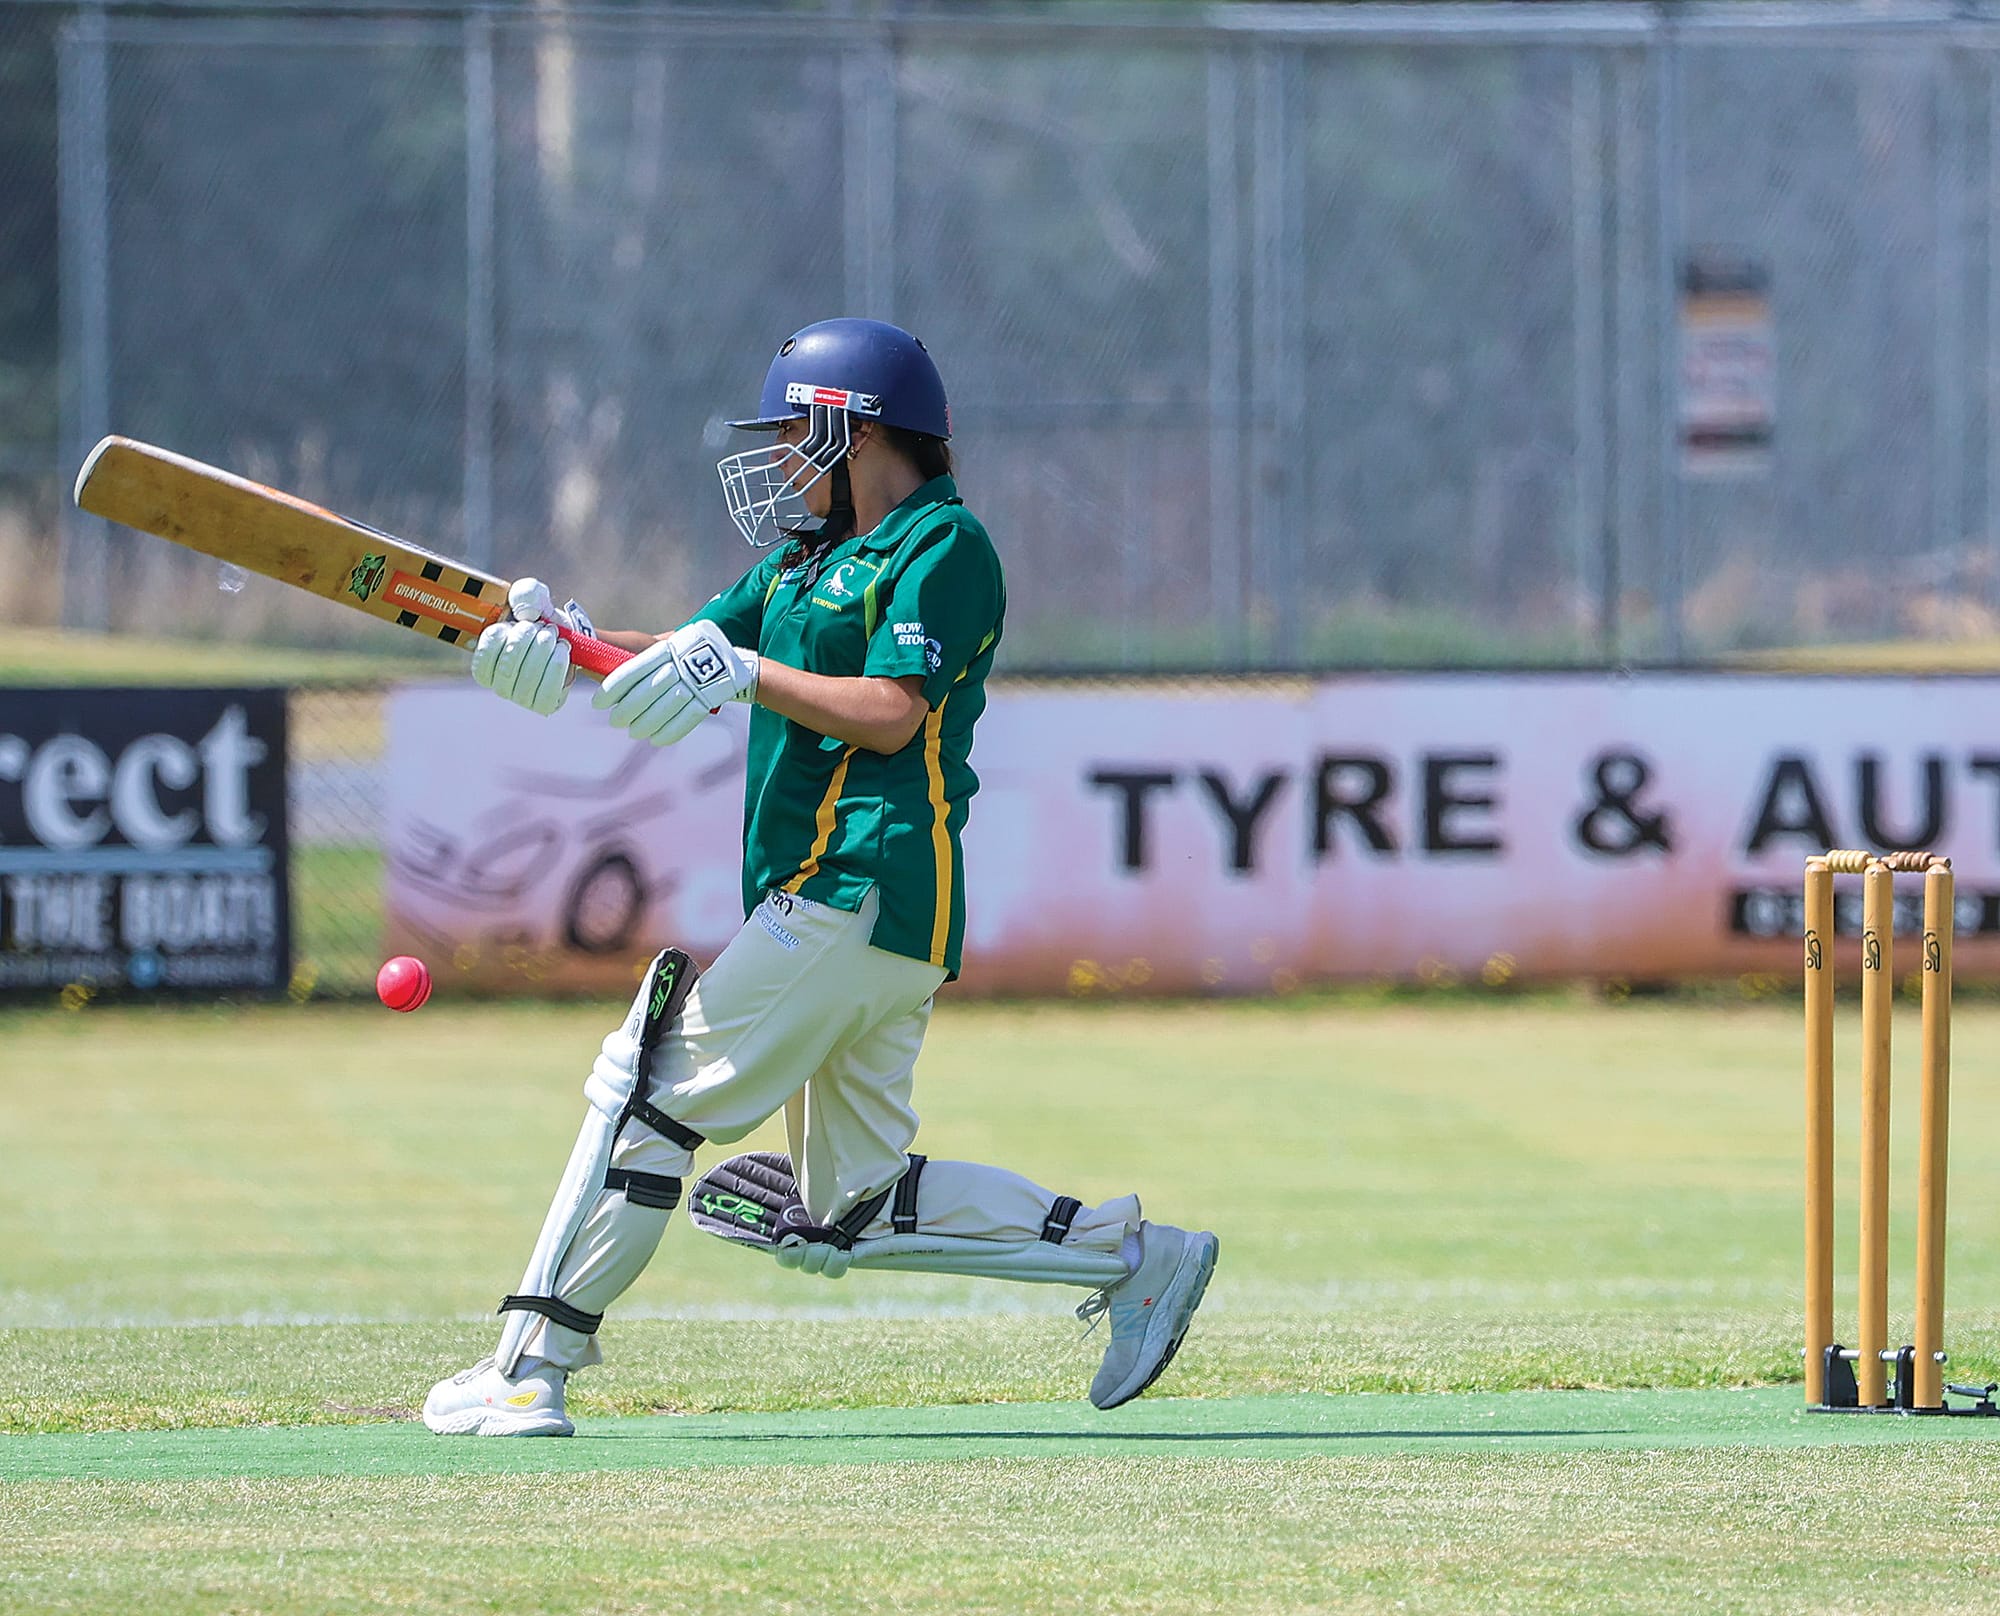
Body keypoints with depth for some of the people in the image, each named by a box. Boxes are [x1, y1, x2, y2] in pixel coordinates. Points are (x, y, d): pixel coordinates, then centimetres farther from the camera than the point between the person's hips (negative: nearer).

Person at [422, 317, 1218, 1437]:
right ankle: (1129, 1252, 11)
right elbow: (686, 657, 15)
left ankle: (531, 1369, -12)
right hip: (842, 899, 10)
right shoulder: (811, 555, 23)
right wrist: (568, 643, -3)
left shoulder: (944, 545, -5)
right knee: (853, 1210, 10)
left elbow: (890, 713, -16)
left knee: (654, 1085, -12)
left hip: (863, 890, -10)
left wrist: (744, 670, -20)